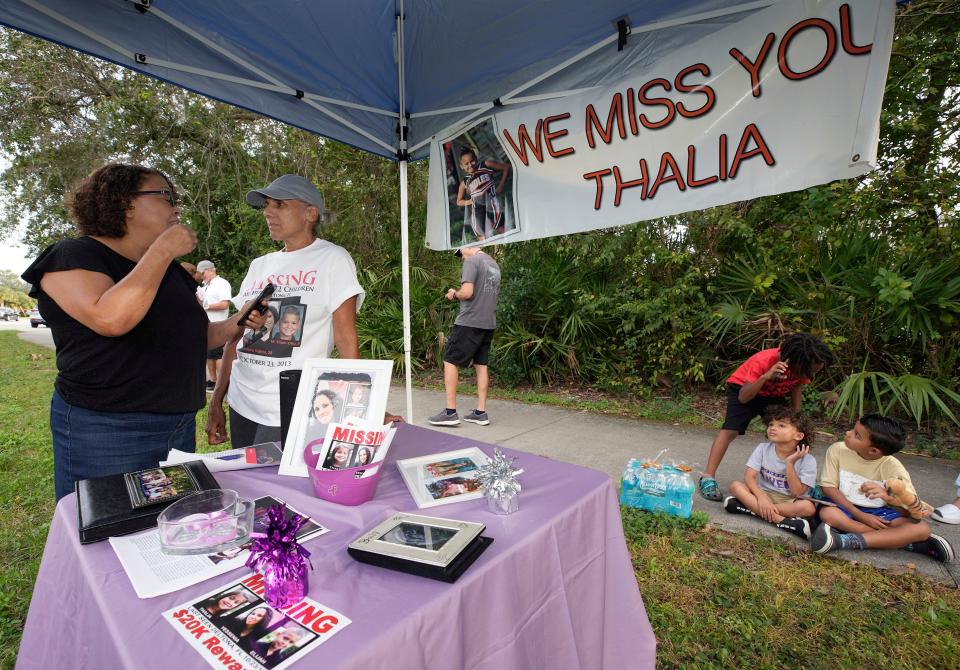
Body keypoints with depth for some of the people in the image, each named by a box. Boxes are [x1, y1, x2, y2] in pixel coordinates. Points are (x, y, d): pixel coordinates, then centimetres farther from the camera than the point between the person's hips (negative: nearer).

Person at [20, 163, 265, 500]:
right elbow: (110, 319, -28)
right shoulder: (73, 256, -7)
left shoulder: (171, 270, 13)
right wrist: (162, 251, -18)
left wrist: (235, 323, -1)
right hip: (105, 429, -7)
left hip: (180, 426, 7)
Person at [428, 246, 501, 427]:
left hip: (469, 322, -8)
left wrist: (454, 294, 2)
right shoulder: (495, 265, 17)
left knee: (450, 362, 0)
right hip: (489, 323, 8)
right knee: (481, 365, 11)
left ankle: (450, 412, -1)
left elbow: (467, 293, -19)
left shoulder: (472, 261, -9)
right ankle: (481, 412, 13)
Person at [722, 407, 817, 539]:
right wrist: (761, 497, -31)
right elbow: (749, 476, -14)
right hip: (764, 494, 1)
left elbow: (797, 492, -18)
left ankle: (750, 506, -30)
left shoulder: (808, 460, -12)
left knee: (808, 507, -34)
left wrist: (790, 464, -26)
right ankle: (781, 520, -31)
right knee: (736, 486, -25)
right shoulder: (763, 448, -7)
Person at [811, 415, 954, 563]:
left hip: (879, 513, 1)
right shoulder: (837, 450, -16)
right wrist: (860, 515, -19)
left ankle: (845, 541, -32)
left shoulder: (892, 466, -15)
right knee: (827, 513, -35)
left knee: (922, 528, -24)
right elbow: (828, 486, -11)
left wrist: (887, 496, -41)